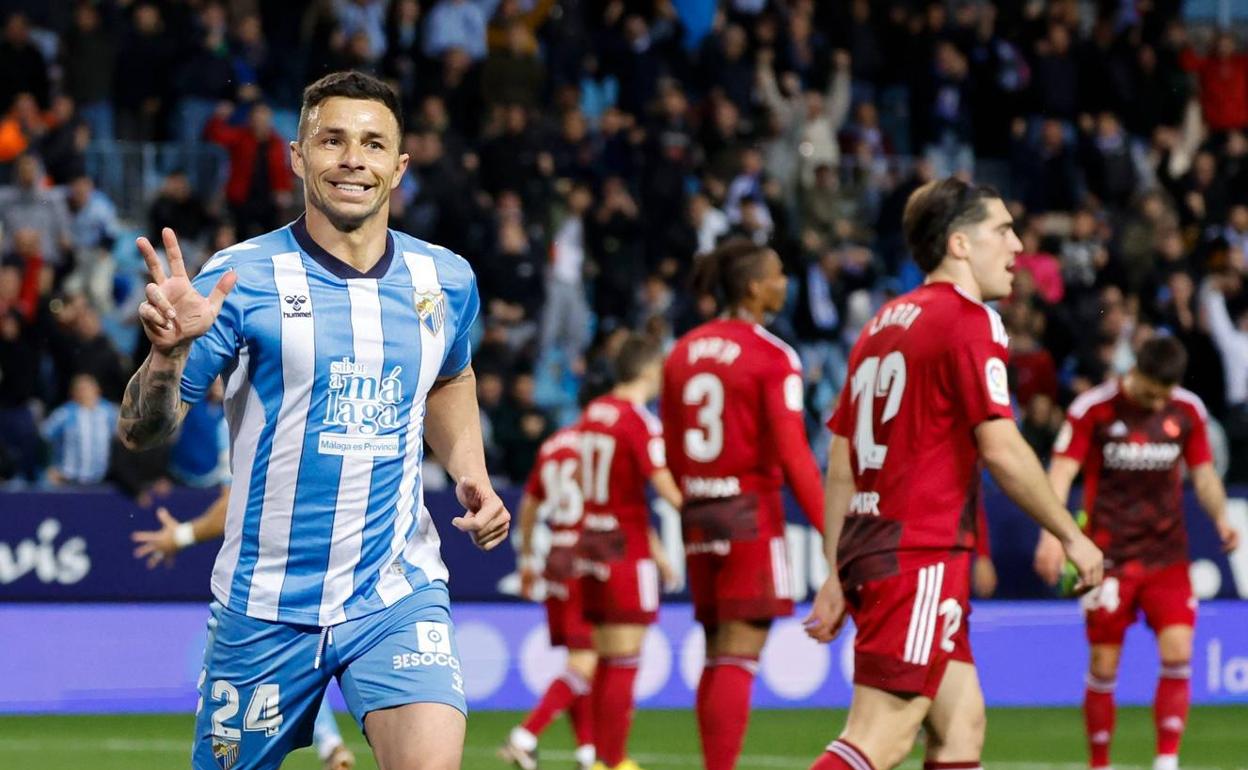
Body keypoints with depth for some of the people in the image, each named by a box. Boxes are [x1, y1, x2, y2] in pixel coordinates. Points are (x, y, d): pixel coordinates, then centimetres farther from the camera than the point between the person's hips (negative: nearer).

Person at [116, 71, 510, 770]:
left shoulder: (447, 282, 4)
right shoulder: (240, 279, -8)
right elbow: (144, 431, -8)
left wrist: (470, 471, 9)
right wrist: (168, 351, -29)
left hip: (397, 594, 1)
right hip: (265, 603, -1)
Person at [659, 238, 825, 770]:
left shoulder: (683, 352, 10)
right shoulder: (773, 358, -10)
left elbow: (671, 452, 13)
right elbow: (792, 456, -16)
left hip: (699, 519, 7)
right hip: (752, 515, -7)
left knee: (717, 655, 13)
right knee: (739, 657, -7)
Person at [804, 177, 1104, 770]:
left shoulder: (884, 322, 18)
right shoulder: (968, 320, -8)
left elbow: (840, 462, 18)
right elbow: (1001, 450, -15)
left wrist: (836, 575, 20)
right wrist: (1071, 537, -5)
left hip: (869, 552, 9)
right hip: (922, 558, -9)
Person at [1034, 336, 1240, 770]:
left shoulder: (1188, 411, 3)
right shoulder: (1093, 409, -8)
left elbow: (1203, 472, 13)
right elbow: (1061, 471, -10)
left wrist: (1220, 516, -6)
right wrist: (1053, 533, -24)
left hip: (1167, 554, 3)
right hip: (1108, 555, -3)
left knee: (1178, 653, -12)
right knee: (1103, 665, -1)